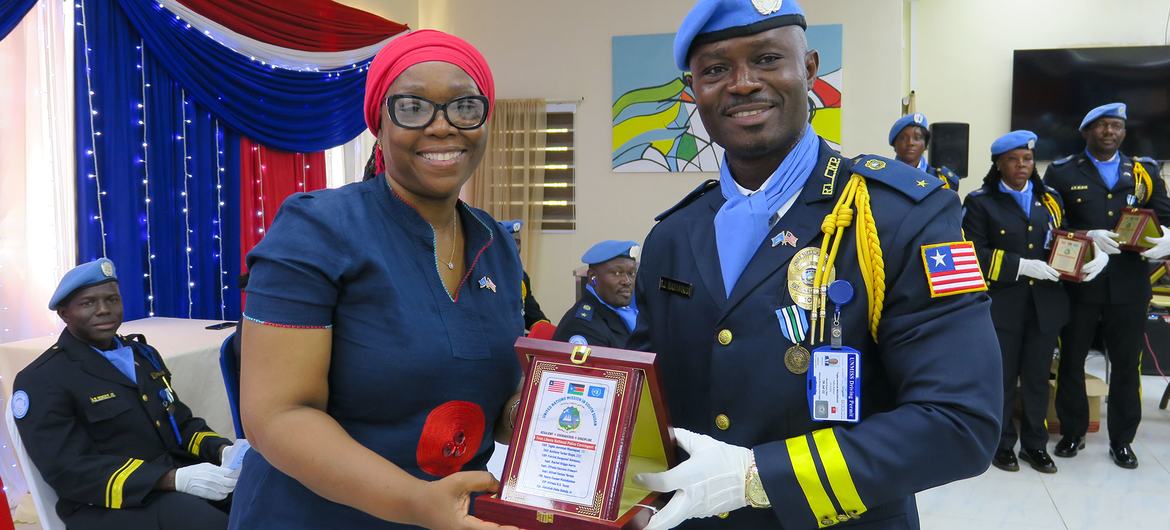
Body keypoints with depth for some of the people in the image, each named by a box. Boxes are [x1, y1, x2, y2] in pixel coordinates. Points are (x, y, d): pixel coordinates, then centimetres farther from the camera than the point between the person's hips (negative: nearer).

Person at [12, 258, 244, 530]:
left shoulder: (143, 354, 16)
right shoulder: (40, 380, -6)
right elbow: (72, 471, -15)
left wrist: (222, 450, -7)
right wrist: (173, 480, -26)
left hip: (179, 473, 7)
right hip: (108, 504, -6)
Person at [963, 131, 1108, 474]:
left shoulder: (1050, 199, 11)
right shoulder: (980, 202, -4)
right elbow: (976, 254, -12)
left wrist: (1098, 255, -8)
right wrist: (1023, 266, -20)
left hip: (1046, 304, 4)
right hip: (1001, 304, -4)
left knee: (1038, 377, 12)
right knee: (1002, 377, 7)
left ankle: (1035, 444, 25)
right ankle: (1002, 444, 21)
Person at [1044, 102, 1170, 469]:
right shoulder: (1062, 172, 1)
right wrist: (1087, 237, -21)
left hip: (1129, 287, 2)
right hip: (1078, 283, -2)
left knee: (1127, 364, 9)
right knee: (1072, 361, 9)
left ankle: (1122, 440, 23)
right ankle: (1073, 432, 25)